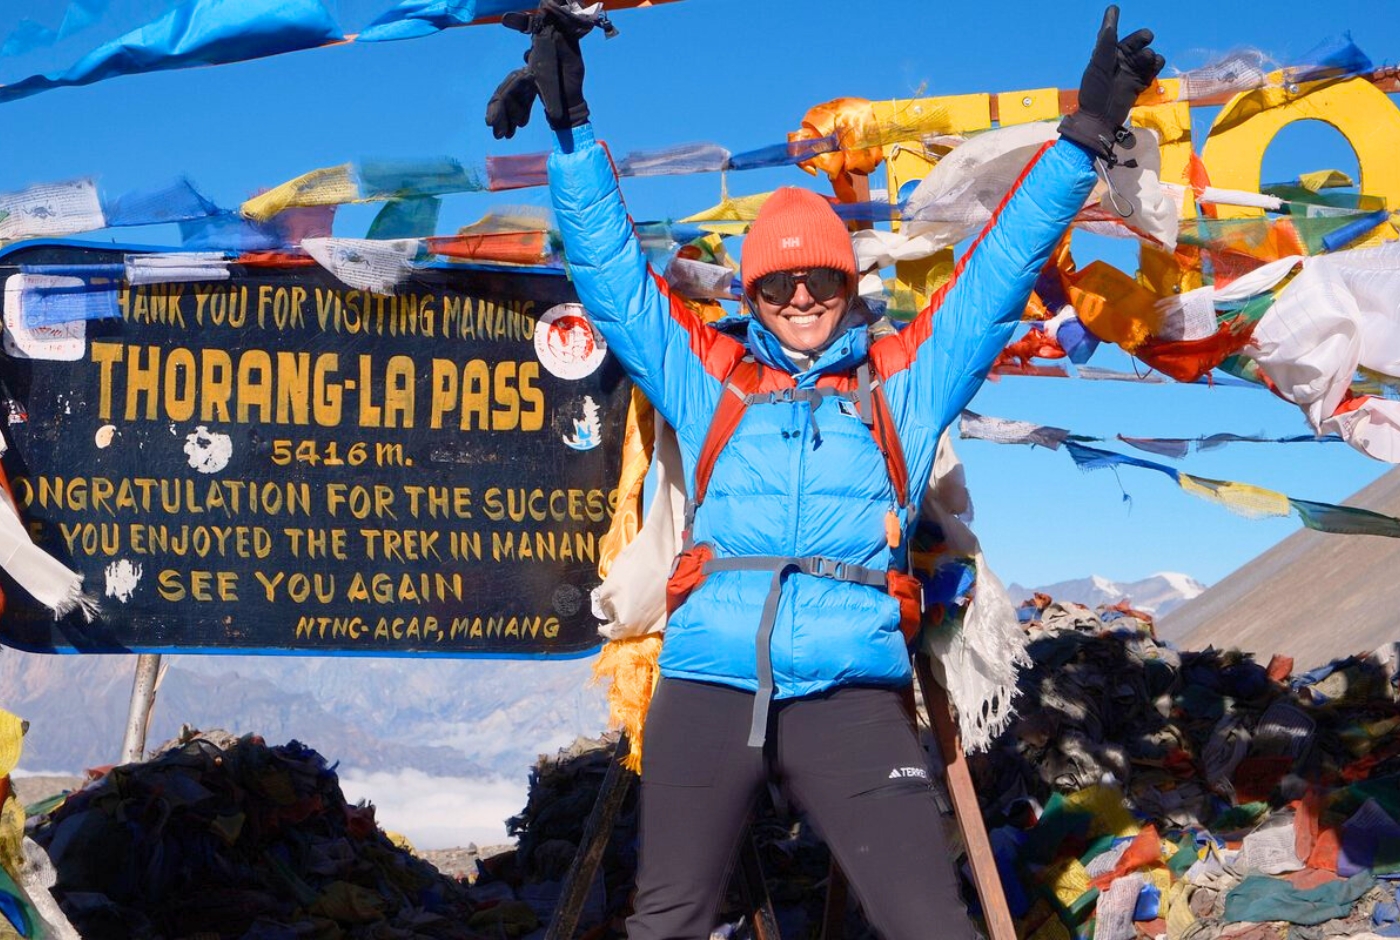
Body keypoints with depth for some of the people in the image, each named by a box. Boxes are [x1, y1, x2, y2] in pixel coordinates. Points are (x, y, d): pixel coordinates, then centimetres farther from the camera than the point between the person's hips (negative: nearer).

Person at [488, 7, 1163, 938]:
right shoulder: (709, 378, 18)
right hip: (707, 687, 1)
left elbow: (1000, 271, 17)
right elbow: (611, 269, 16)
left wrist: (1083, 138, 13)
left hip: (851, 696, -1)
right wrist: (573, 128, 9)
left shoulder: (901, 381, 17)